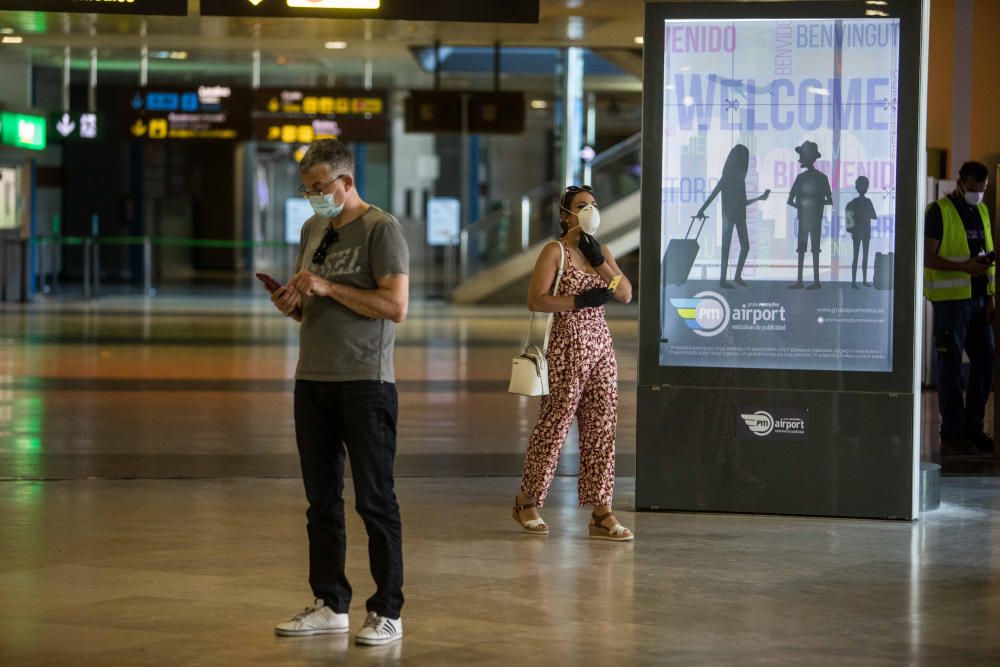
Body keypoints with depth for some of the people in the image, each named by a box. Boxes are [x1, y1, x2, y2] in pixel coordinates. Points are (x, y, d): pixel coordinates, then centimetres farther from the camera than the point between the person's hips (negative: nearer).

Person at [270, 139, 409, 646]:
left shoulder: (380, 229, -7)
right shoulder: (313, 229, 15)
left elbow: (396, 307, -16)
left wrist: (328, 288, -17)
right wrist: (291, 303, 0)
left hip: (365, 382, -7)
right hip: (313, 379, 7)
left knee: (375, 500, -3)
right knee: (322, 500, 10)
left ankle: (386, 613, 2)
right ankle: (330, 605, 18)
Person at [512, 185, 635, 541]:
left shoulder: (601, 250, 13)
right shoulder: (555, 252, -6)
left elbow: (626, 294, 3)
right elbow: (536, 300, -15)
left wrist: (599, 262, -8)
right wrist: (580, 301, -18)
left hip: (600, 345, 6)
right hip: (568, 345, -6)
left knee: (602, 426, 2)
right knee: (554, 424, 0)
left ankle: (601, 513, 3)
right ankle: (526, 501, 16)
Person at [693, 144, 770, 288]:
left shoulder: (739, 178, 13)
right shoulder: (727, 178, -8)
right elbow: (713, 195, -12)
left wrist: (760, 198, 28)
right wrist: (702, 210, -20)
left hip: (739, 215, 8)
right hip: (729, 215, -8)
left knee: (745, 246, 6)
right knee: (726, 247, -6)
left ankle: (738, 276, 14)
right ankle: (723, 279, -5)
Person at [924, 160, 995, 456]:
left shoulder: (982, 212, 15)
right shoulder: (939, 212, -5)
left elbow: (988, 255, 18)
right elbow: (927, 257, -11)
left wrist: (991, 295, 9)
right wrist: (964, 266, -22)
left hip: (978, 298, 7)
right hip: (950, 299, -7)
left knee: (985, 362, 7)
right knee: (950, 366, -2)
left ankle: (973, 429, 17)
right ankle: (952, 434, 1)